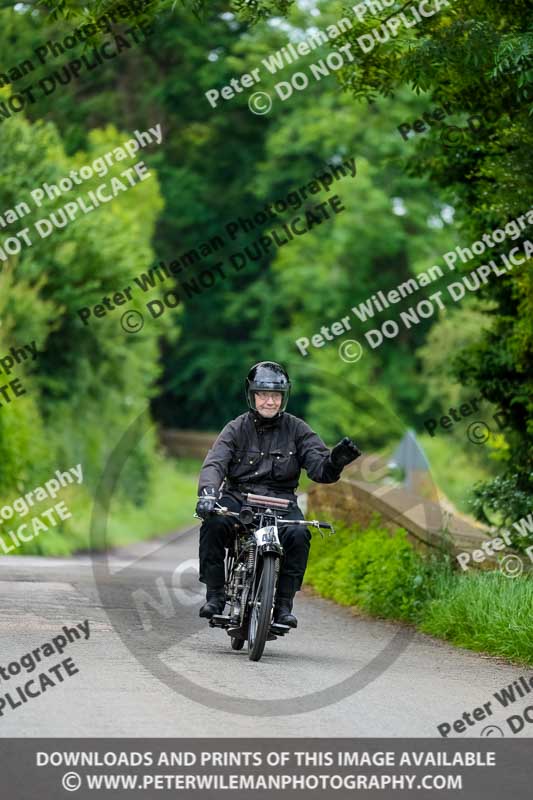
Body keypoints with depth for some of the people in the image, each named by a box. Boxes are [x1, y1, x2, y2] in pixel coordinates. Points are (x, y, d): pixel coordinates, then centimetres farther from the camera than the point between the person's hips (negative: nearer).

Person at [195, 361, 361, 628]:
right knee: (214, 523, -31)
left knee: (298, 534, -31)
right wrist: (207, 493, -30)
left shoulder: (296, 429, 7)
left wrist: (334, 461, -28)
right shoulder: (236, 428, 6)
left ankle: (283, 604, -20)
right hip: (238, 496, 0)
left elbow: (319, 469, -3)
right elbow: (214, 463, -9)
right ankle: (215, 595, -19)